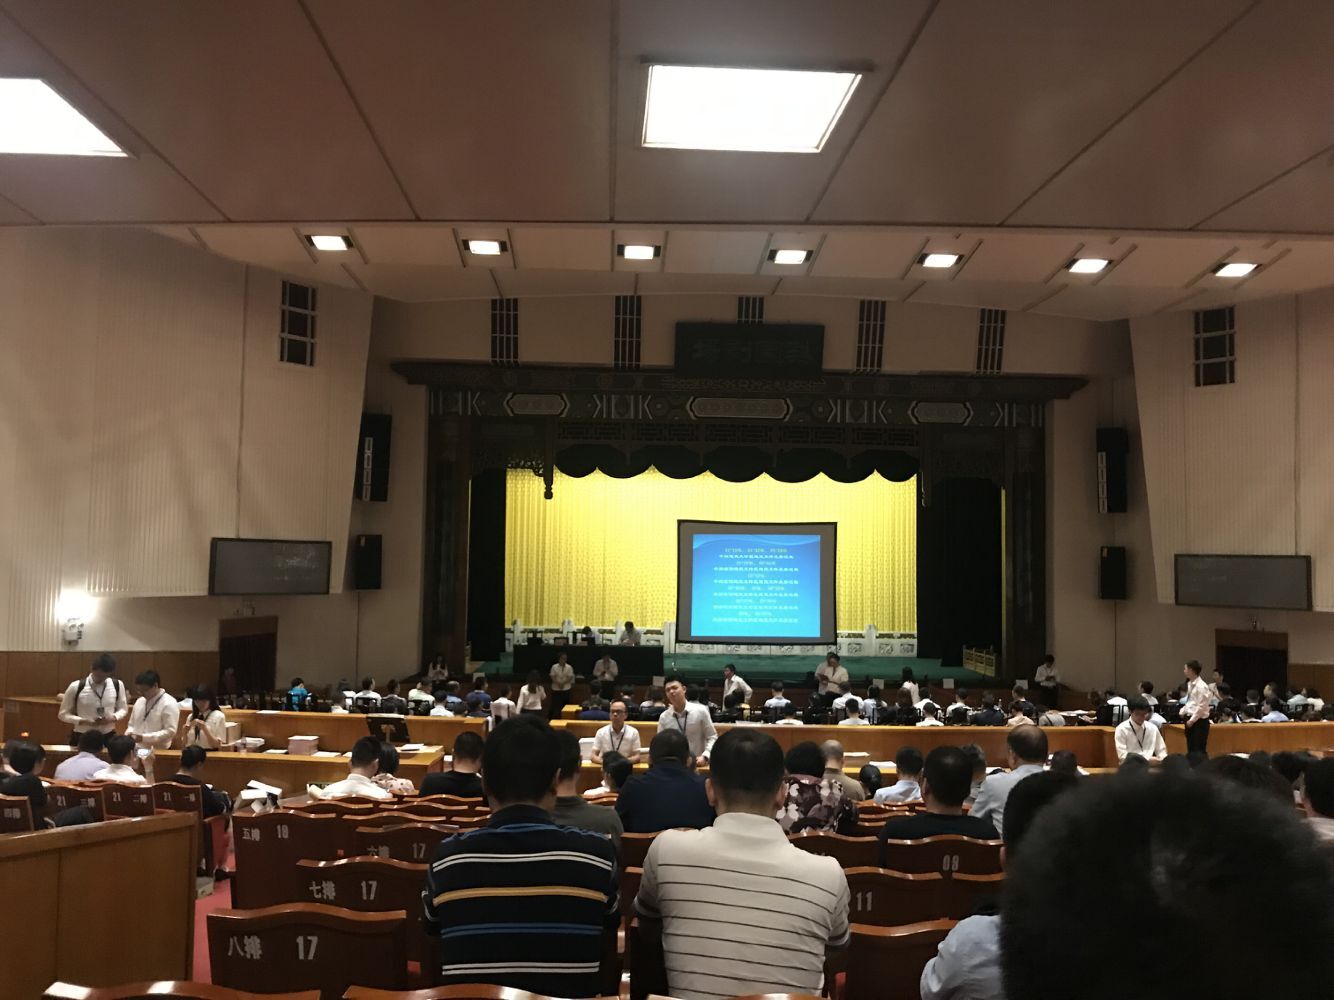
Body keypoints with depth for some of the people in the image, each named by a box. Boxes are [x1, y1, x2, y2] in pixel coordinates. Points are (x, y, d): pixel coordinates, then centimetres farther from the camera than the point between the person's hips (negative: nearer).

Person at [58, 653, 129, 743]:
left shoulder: (117, 685, -2)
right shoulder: (76, 687, -9)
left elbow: (123, 709, 11)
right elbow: (63, 714, -1)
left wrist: (114, 717, -11)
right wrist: (83, 721, -17)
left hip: (108, 737, 2)